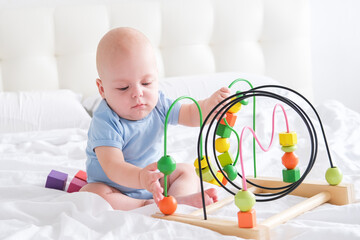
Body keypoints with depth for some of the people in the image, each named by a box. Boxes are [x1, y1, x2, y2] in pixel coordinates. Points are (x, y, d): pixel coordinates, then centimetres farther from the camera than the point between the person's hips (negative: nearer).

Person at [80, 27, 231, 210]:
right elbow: (112, 166, -41)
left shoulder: (158, 105, -10)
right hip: (115, 187, -6)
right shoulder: (105, 122, -29)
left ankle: (177, 199, -29)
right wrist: (140, 177, -62)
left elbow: (191, 115, 3)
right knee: (89, 195, -32)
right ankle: (148, 205, -33)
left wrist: (210, 104, -21)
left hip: (154, 181, 6)